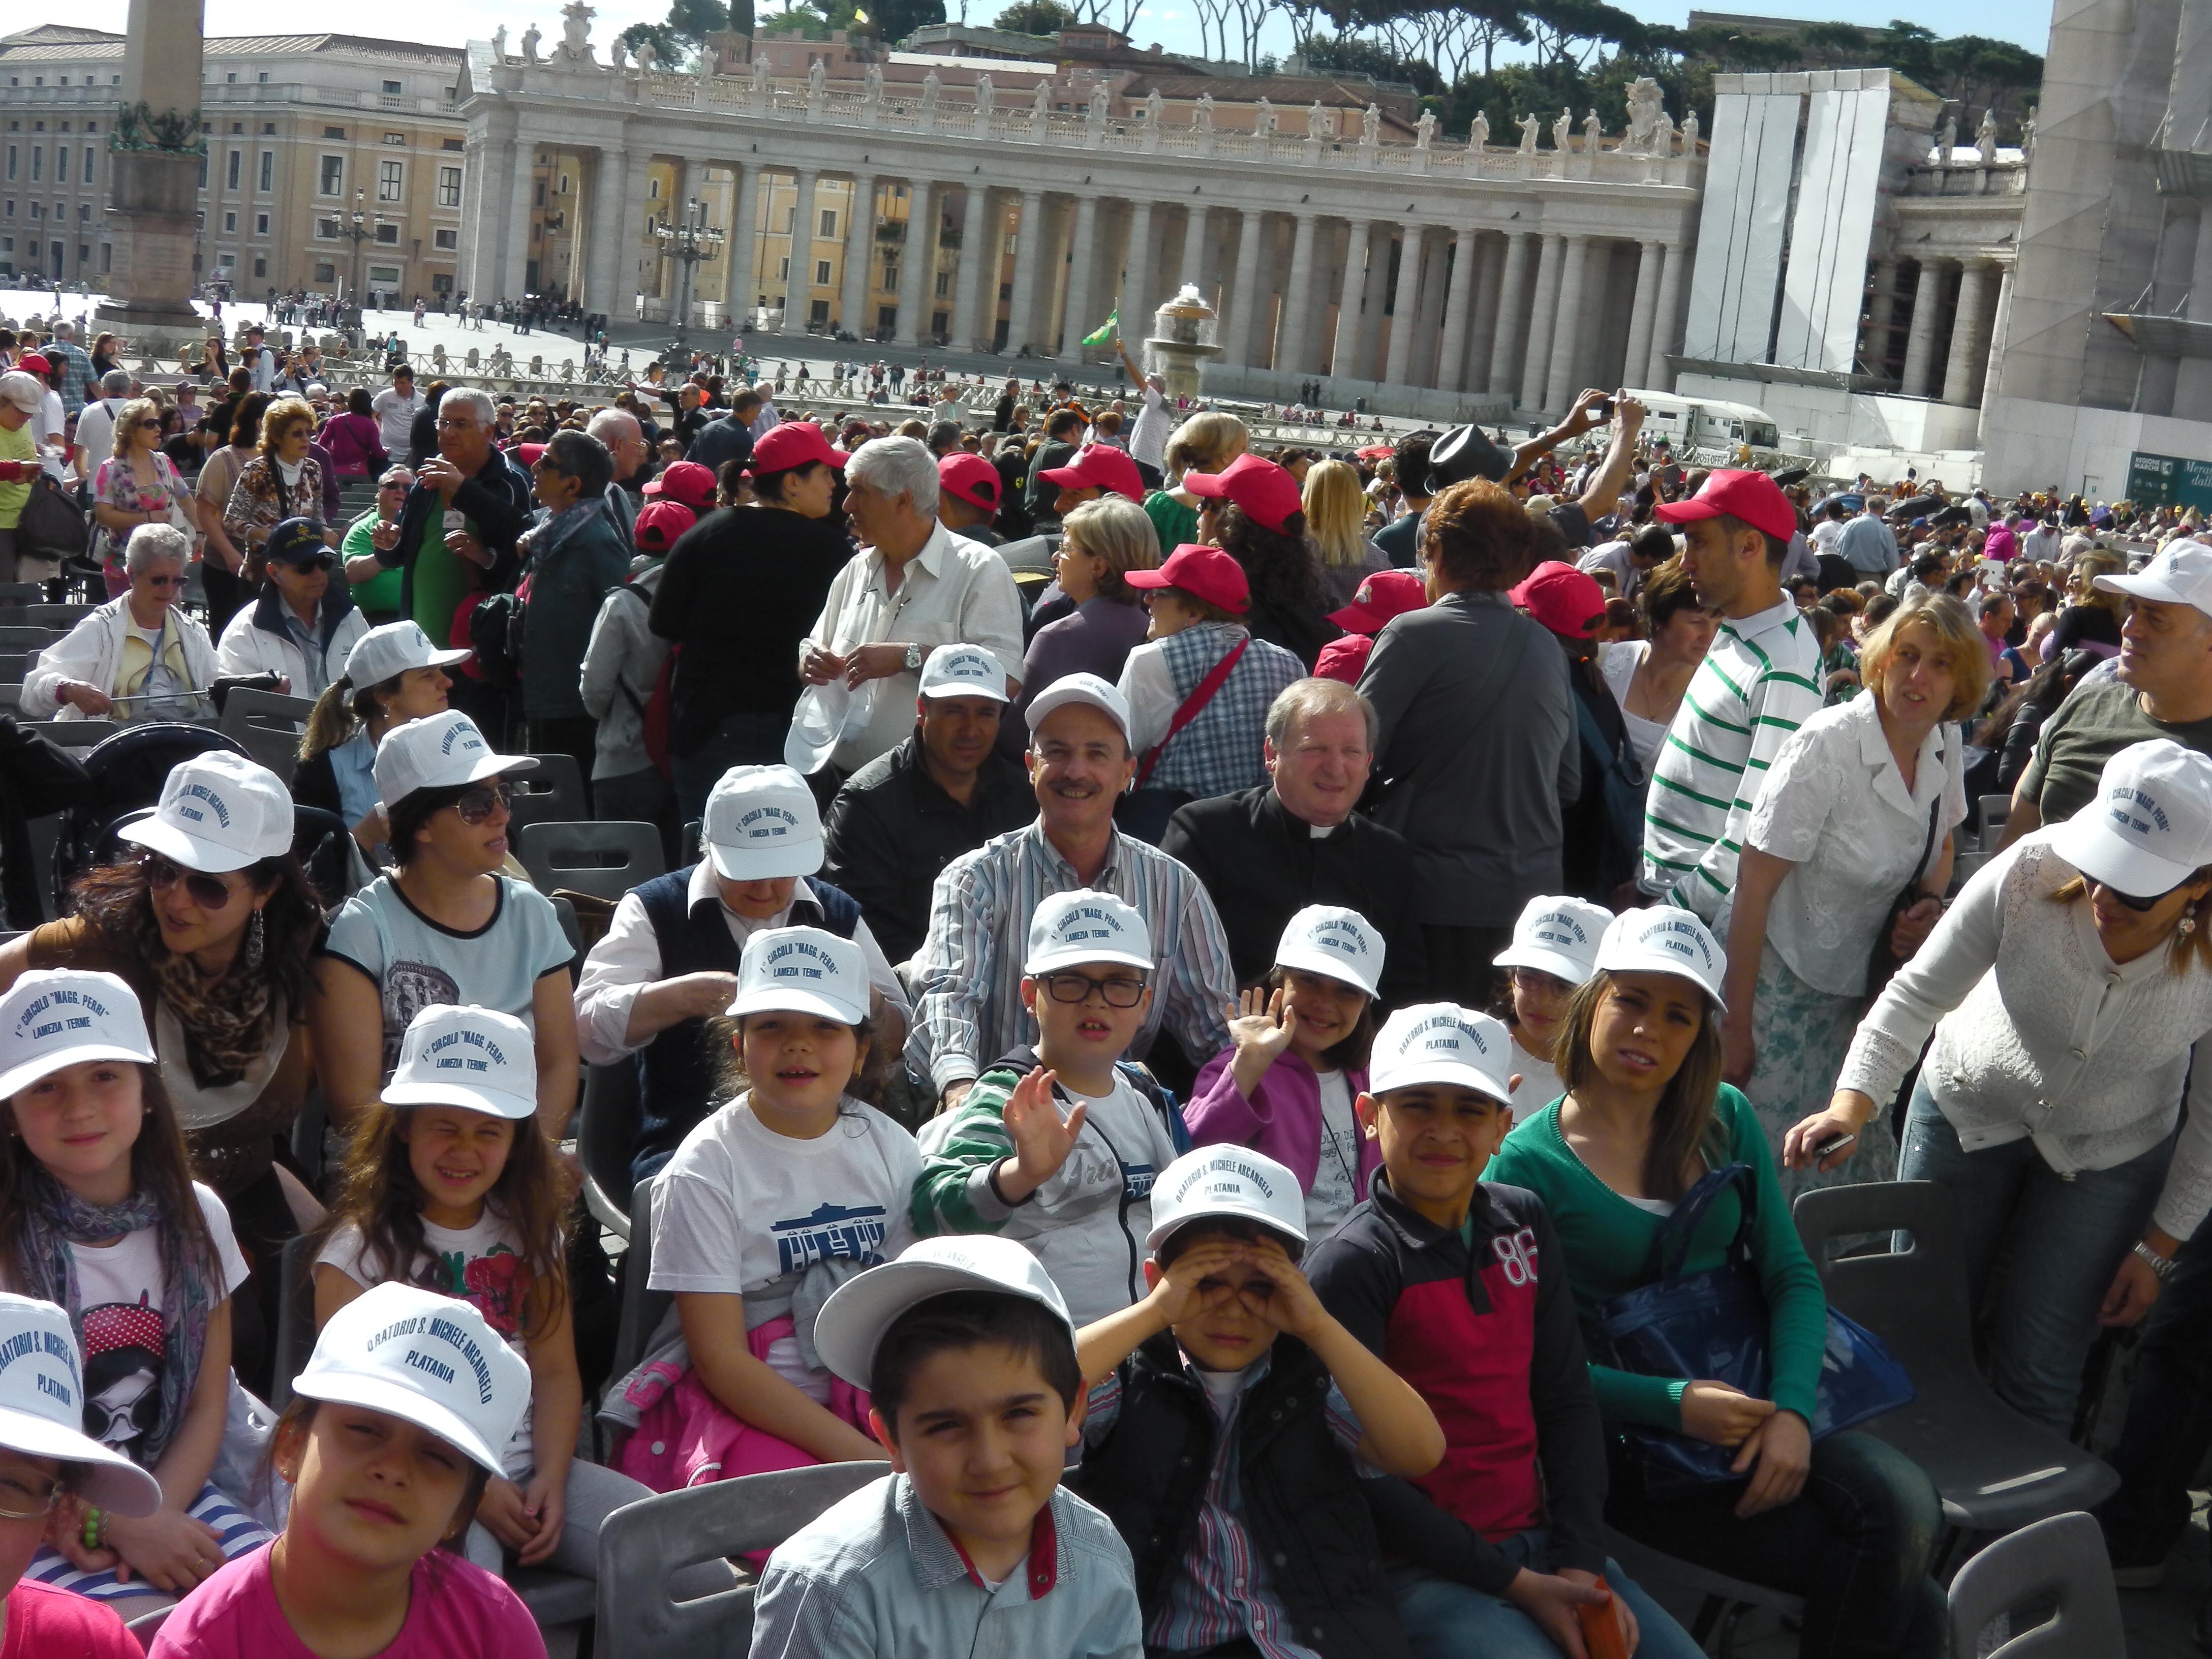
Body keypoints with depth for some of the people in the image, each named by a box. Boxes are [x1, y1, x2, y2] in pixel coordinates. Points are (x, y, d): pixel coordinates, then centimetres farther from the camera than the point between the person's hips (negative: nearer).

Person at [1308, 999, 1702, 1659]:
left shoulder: (1523, 1222, 6)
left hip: (1542, 1540, 6)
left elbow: (1566, 1399, 8)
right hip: (1425, 1571, -6)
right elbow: (1360, 1473, -15)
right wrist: (1514, 1583, -14)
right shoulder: (1350, 1265, -13)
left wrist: (1582, 1565, -3)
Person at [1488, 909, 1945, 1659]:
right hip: (1631, 1441, -5)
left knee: (1905, 1506, -24)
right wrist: (1673, 1405, -19)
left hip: (1748, 1400, 5)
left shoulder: (1726, 1119, 7)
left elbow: (1791, 1276, 3)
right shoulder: (1530, 1162, -8)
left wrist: (1791, 1411, -13)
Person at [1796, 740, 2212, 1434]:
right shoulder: (2031, 874, -31)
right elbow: (1920, 992, -19)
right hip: (1971, 1108, 1)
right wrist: (1852, 1104, -33)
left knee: (2036, 1375, 0)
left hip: (2111, 1155, 0)